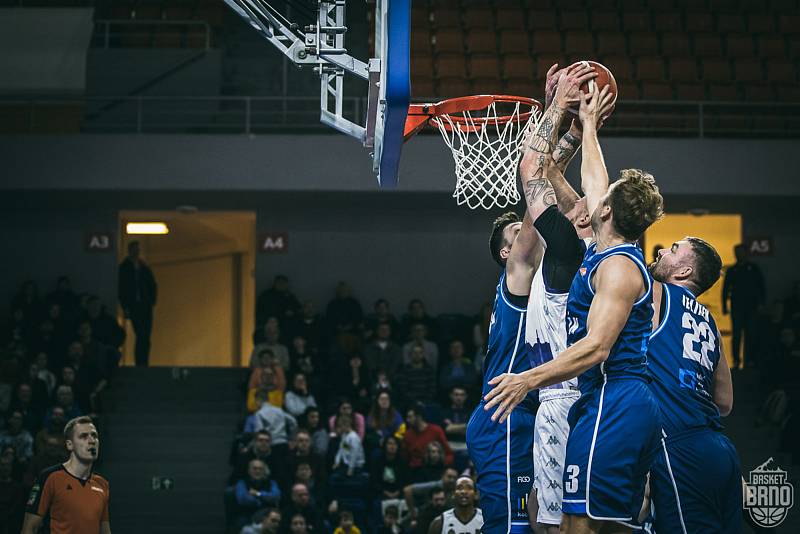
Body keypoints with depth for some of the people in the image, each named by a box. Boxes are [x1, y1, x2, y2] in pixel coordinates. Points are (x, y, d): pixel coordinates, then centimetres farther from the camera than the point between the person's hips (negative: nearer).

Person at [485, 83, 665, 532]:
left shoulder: (618, 266, -10)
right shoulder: (612, 253, 18)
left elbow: (596, 347, -20)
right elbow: (594, 186, 35)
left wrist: (529, 380, -24)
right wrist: (589, 126, 45)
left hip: (611, 405, -10)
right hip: (635, 406, 10)